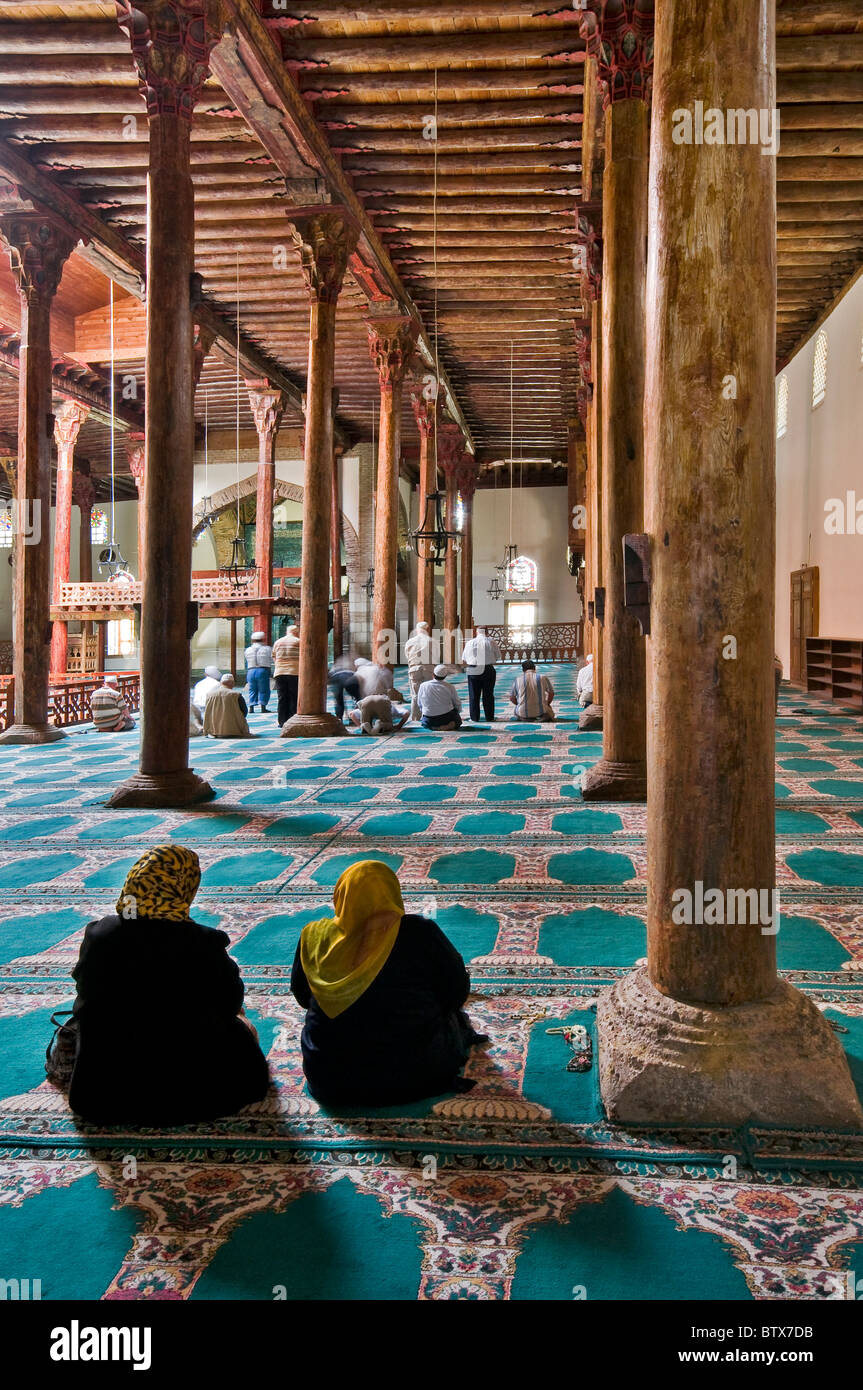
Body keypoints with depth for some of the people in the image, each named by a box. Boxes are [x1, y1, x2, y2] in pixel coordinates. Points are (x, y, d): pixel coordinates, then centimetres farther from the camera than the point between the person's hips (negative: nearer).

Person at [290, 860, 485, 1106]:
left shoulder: (313, 937, -9)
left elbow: (301, 997, 7)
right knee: (453, 1016, 27)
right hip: (412, 1078, -2)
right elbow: (457, 992, -6)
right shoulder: (421, 934, -17)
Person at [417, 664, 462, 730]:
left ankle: (433, 727, 0)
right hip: (447, 718, -1)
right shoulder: (449, 687, -7)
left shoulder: (423, 686, -5)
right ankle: (450, 725, -6)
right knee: (458, 720, 28)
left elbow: (419, 704, 6)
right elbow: (458, 705, 2)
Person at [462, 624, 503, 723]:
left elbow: (464, 658, 8)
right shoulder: (491, 642, -3)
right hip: (488, 670, 0)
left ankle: (475, 717, 9)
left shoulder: (469, 643, 0)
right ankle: (489, 717, 10)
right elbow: (498, 657, 5)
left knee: (474, 696, 8)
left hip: (472, 671, 0)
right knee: (488, 695, 8)